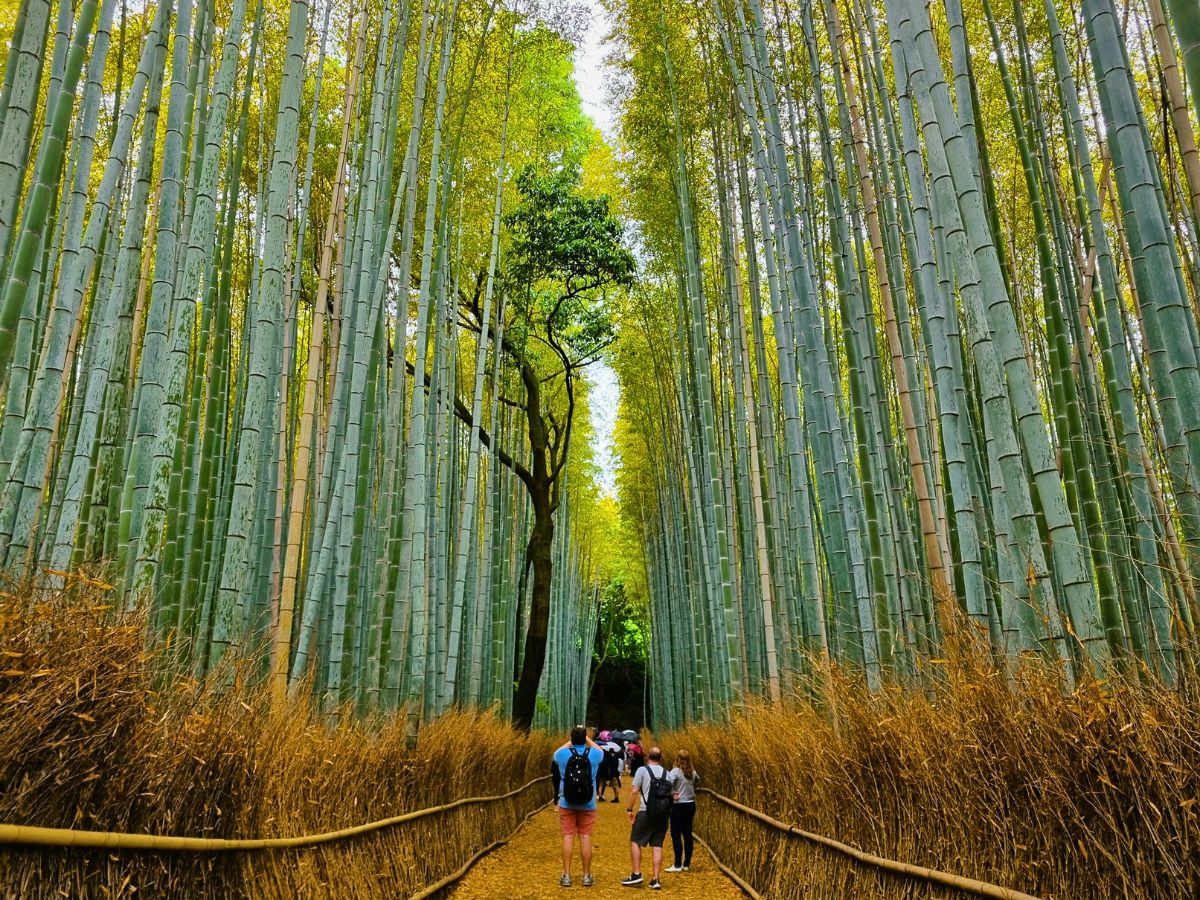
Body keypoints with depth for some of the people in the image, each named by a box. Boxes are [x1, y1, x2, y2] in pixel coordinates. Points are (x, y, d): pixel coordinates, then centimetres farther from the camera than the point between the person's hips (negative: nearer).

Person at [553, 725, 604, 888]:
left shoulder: (563, 754, -7)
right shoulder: (594, 754, -6)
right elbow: (600, 750, 20)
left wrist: (571, 741, 28)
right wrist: (588, 740, 30)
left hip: (566, 803, 0)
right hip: (588, 804, 0)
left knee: (567, 837, 4)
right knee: (586, 837, 5)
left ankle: (566, 876, 8)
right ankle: (587, 876, 11)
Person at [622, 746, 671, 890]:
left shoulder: (642, 770, -4)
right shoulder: (666, 773, 10)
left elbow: (634, 791, -8)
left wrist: (629, 809, -1)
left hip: (646, 813, -5)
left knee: (635, 841, 8)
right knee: (657, 846, 8)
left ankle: (636, 874, 4)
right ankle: (656, 879, 7)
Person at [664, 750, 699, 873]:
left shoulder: (676, 771, -15)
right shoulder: (692, 772, 5)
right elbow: (697, 781, 27)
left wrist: (672, 793, -18)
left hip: (679, 806, -6)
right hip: (690, 805, 6)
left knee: (676, 836, 2)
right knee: (687, 834, 13)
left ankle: (678, 865, 4)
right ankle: (687, 864, 19)